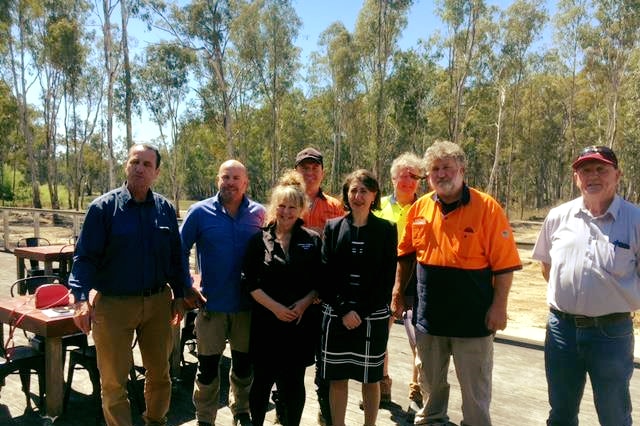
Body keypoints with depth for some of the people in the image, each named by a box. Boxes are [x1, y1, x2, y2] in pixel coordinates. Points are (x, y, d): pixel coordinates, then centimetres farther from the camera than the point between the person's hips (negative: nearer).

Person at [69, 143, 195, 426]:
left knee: (160, 372, 17)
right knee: (114, 380, 8)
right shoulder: (103, 207, -7)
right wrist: (81, 298, -20)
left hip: (158, 303, 4)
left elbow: (176, 256, 8)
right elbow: (85, 256, -9)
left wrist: (180, 295, 7)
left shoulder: (165, 208, 3)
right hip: (114, 304, -3)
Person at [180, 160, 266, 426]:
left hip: (247, 303, 2)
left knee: (244, 364, 17)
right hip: (212, 303, -1)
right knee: (208, 366, 9)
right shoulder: (200, 212, -6)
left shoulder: (259, 214, -2)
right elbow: (180, 252, 1)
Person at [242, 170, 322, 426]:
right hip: (266, 321, 0)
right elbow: (250, 282, -2)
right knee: (262, 379, 10)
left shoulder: (312, 241, 2)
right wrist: (275, 307, -11)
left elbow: (320, 281, 4)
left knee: (293, 383, 8)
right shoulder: (260, 240, 1)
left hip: (300, 322, 0)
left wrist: (304, 302, -12)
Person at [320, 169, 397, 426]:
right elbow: (326, 273, -1)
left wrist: (362, 311, -11)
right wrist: (344, 310, -10)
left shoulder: (387, 230, 0)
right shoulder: (333, 227, 4)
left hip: (373, 316, -1)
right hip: (337, 315, 2)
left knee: (370, 379, 10)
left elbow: (387, 277, -4)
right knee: (337, 378, 10)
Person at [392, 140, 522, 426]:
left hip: (473, 317, -4)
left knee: (475, 386, 11)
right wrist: (398, 293, 10)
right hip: (428, 315, 4)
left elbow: (505, 264, -11)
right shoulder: (420, 208, 1)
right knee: (431, 380, 22)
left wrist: (499, 306, -14)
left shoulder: (486, 207, -12)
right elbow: (406, 255, 11)